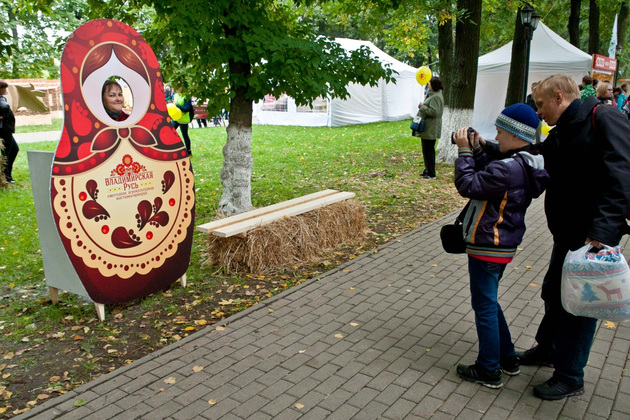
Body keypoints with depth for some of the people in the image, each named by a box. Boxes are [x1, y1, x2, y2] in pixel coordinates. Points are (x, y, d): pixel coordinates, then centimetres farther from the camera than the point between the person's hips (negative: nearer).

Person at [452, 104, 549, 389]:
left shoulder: (509, 168, -25)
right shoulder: (527, 165, 6)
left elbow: (468, 186, -22)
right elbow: (487, 179, 13)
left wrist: (464, 151, -13)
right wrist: (477, 151, 5)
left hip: (487, 247, -10)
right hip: (503, 245, 10)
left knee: (485, 307, 3)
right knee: (488, 302, 23)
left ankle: (488, 372, 18)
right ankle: (508, 359, 35)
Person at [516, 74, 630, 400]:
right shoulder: (559, 135, 12)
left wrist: (602, 231, -32)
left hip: (595, 237, -8)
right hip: (567, 234, 8)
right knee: (554, 293, 20)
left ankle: (570, 377, 20)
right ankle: (547, 350, 42)